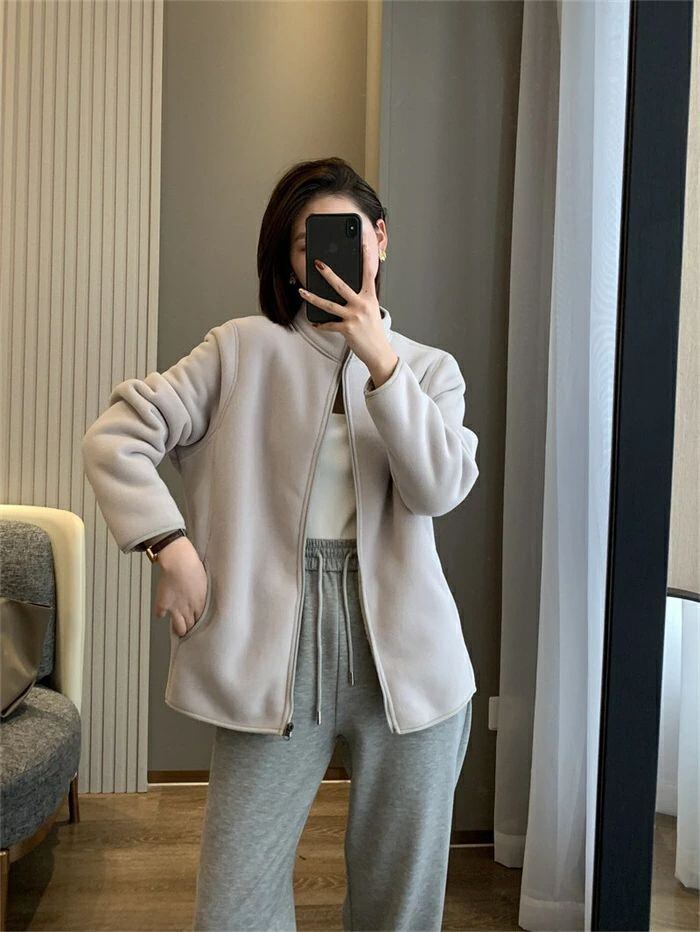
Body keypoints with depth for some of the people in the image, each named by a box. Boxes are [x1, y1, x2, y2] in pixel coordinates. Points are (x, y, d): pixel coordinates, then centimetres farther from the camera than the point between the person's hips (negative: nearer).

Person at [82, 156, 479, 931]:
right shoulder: (244, 350, 2)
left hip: (402, 657, 2)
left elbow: (440, 488, -9)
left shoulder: (429, 370, 9)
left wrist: (379, 360, -15)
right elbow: (114, 437, -2)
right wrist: (172, 547, -12)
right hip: (277, 659, -1)